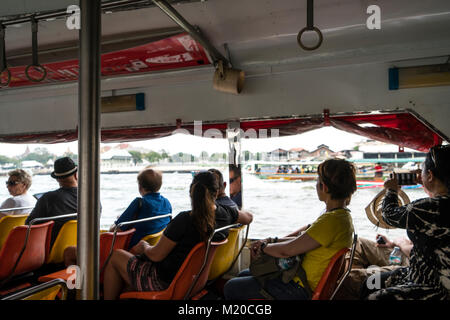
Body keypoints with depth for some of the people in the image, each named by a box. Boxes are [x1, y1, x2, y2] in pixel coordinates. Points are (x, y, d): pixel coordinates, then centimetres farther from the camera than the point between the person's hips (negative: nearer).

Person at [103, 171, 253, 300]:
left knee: (116, 256, 15)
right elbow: (249, 217, 12)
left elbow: (156, 255, -20)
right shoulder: (226, 213, -11)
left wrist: (144, 246, 2)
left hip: (166, 282, -7)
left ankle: (108, 297, 28)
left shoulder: (185, 219, -29)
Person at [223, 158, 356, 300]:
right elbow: (303, 239, 13)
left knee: (231, 288, -2)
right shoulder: (342, 214, 5)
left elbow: (286, 251, -25)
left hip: (302, 289, -10)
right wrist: (272, 240, 1)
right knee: (244, 275, 22)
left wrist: (264, 246, -5)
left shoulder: (332, 221, -28)